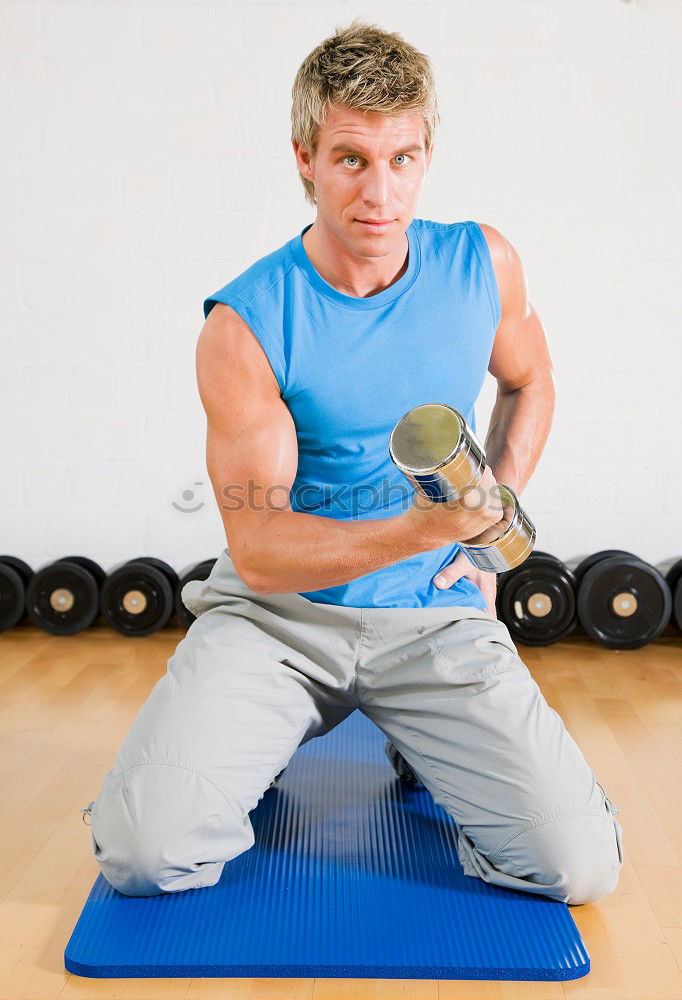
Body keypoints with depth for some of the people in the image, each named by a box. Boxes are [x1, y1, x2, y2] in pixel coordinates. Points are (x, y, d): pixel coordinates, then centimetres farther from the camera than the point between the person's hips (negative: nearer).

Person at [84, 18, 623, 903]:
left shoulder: (483, 264, -1)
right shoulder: (243, 326, -12)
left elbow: (530, 383, 19)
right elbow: (257, 548, -14)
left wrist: (486, 530, 6)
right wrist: (418, 530, -30)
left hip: (433, 615, 2)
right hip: (277, 612, -1)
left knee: (581, 865, -11)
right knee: (141, 852, -17)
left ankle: (419, 741, 19)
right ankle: (265, 735, 17)